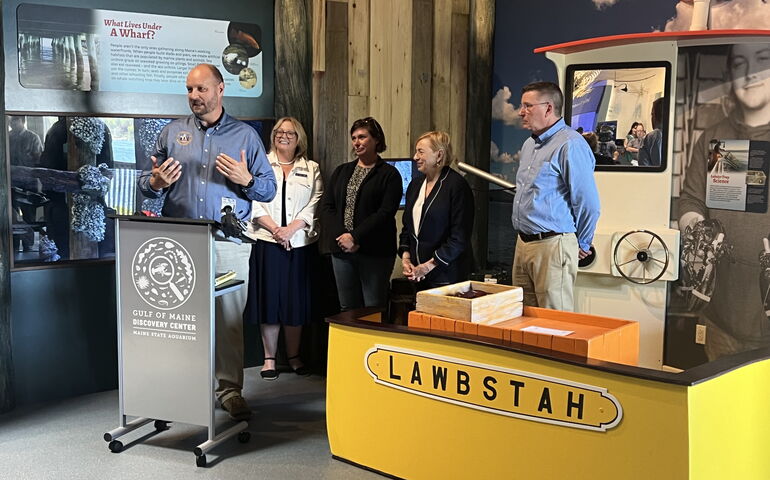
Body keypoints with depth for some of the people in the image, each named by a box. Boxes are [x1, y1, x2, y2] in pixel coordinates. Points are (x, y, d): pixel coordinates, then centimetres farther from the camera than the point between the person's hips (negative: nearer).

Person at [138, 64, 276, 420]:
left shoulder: (245, 135, 9)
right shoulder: (172, 133, 13)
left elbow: (269, 189, 7)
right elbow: (145, 183, 14)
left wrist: (246, 180, -13)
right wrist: (156, 183, -8)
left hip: (229, 241, -1)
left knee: (230, 317, -1)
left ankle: (229, 388, 8)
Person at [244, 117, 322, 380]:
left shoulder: (311, 169, 12)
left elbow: (314, 205, 2)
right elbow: (254, 203, 0)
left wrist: (291, 228, -12)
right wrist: (275, 229, -13)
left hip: (299, 243, 1)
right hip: (267, 242, -1)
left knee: (296, 299, 4)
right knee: (269, 297, 0)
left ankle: (294, 356, 15)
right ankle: (269, 358, 9)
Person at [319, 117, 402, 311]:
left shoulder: (389, 174, 0)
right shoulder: (341, 171, 16)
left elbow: (385, 213, -11)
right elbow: (326, 206, 7)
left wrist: (355, 237, -16)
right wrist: (341, 237, -9)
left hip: (374, 252, -4)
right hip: (341, 250, 5)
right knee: (347, 308, 8)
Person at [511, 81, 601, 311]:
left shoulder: (570, 145, -15)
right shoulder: (529, 145, 16)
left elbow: (588, 203, -16)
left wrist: (582, 244, -4)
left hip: (552, 247, -9)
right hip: (523, 244, 9)